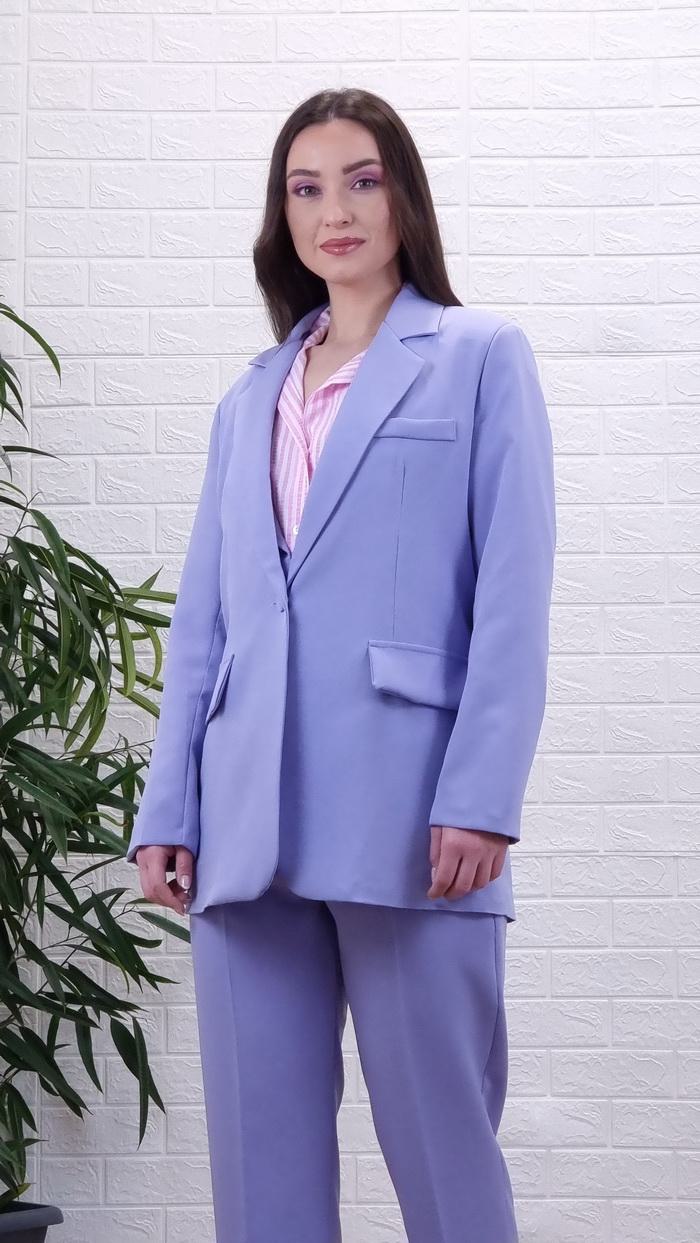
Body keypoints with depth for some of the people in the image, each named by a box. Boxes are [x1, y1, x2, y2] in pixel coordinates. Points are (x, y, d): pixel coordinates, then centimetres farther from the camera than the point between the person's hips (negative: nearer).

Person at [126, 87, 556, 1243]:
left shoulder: (481, 357, 7)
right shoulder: (250, 400, 21)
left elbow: (513, 592, -2)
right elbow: (201, 619, 17)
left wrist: (482, 798, -13)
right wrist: (167, 811, 7)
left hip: (410, 823, -4)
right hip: (252, 829, 5)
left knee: (440, 1145, -3)